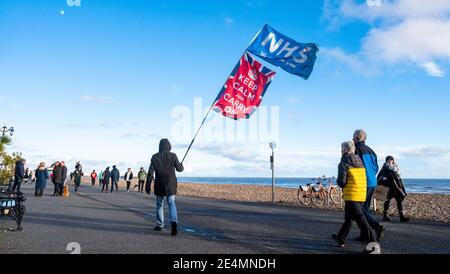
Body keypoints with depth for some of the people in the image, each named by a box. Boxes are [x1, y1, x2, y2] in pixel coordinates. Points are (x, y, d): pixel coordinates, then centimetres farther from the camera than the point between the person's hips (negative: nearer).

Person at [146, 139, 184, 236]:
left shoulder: (155, 157, -2)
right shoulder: (173, 156, -5)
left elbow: (150, 172, -4)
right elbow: (179, 169, 2)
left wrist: (148, 185, 1)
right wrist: (181, 166, 25)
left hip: (159, 185, 1)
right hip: (171, 185, 0)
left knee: (159, 205, 16)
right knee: (171, 204, 5)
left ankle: (160, 225, 23)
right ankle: (174, 222, -19)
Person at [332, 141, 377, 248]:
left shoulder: (343, 163, -9)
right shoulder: (360, 162, 12)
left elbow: (341, 182, -14)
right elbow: (363, 179, 17)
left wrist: (339, 183, 7)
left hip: (351, 195, -7)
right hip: (362, 195, 7)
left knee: (360, 219, -6)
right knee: (349, 218, 17)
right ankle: (340, 238, 28)